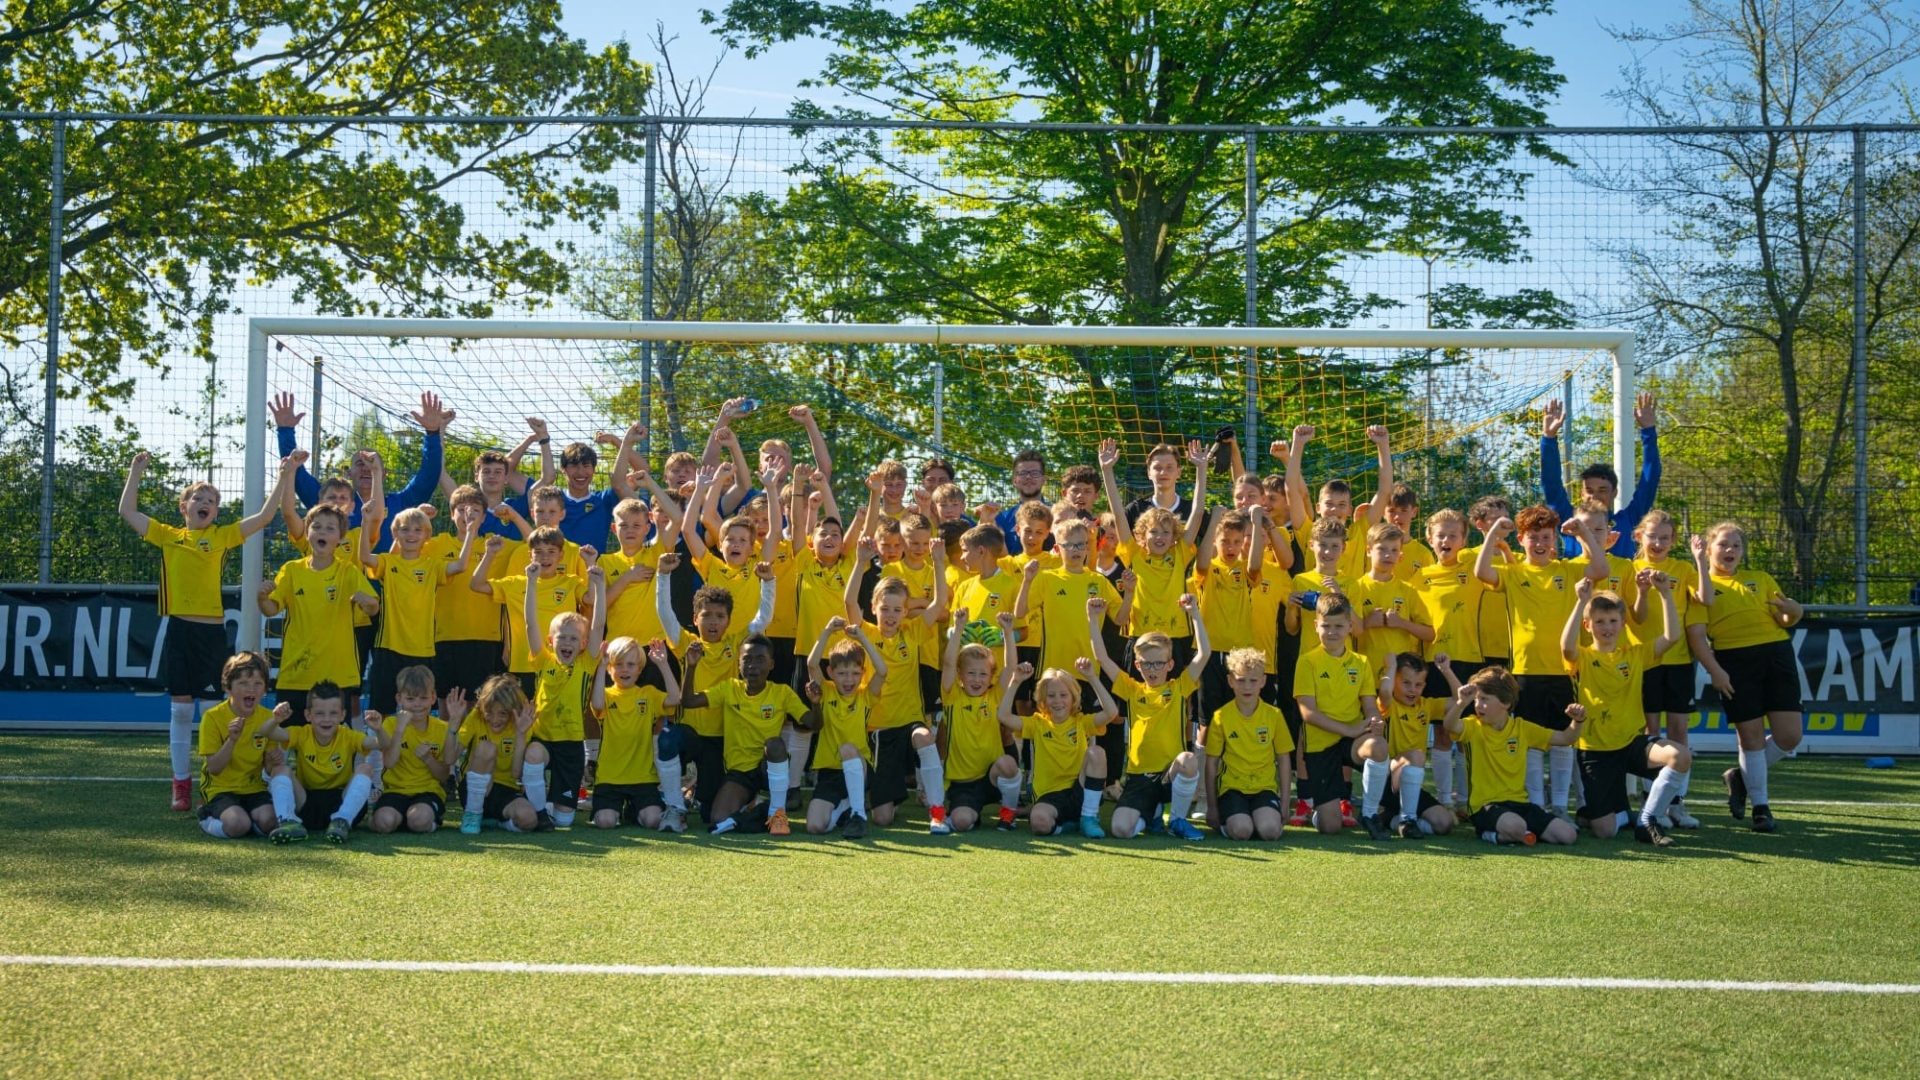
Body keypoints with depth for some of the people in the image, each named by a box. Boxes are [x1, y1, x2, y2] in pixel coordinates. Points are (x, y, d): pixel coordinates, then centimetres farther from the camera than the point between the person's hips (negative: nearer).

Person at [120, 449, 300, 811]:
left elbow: (263, 516, 0)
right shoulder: (168, 536, 9)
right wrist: (135, 473, 11)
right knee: (179, 710, 7)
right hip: (178, 630, 1)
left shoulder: (223, 537, 5)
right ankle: (181, 785, 13)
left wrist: (285, 476, -6)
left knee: (213, 711, 2)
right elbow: (128, 512, 11)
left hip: (211, 631, -1)